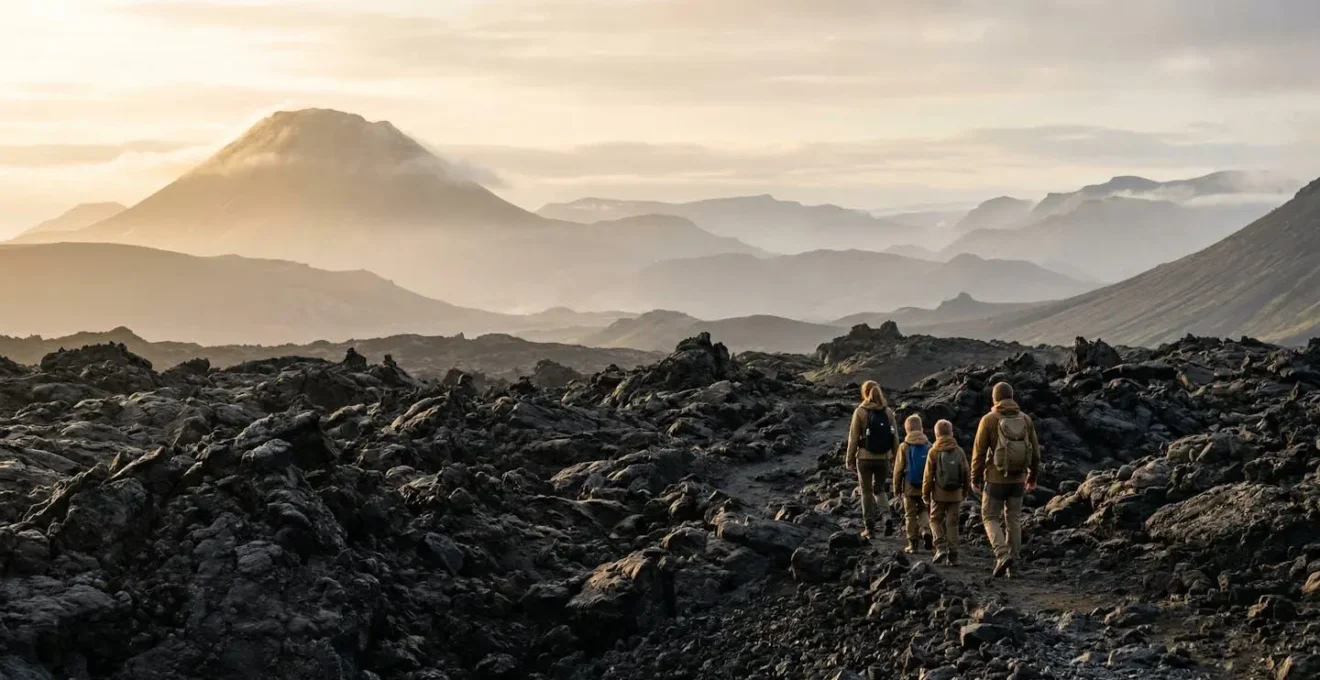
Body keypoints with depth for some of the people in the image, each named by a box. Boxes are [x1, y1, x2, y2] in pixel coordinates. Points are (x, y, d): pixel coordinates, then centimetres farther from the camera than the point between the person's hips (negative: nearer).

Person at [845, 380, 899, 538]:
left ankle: (869, 526, 12)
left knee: (866, 491, 10)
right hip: (883, 458, 3)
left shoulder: (860, 412, -9)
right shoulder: (888, 412, -1)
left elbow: (853, 437, -7)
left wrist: (849, 458, 2)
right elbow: (895, 436, 2)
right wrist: (896, 457, 11)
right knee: (879, 489, 18)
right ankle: (887, 518, -1)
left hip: (865, 457, -3)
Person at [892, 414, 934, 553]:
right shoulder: (928, 446, -2)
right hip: (925, 488, 2)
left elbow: (898, 469, -5)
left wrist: (896, 488, 5)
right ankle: (925, 530, -11)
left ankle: (912, 543, 6)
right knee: (923, 511, 16)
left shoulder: (904, 447, -8)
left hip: (909, 488, -2)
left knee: (910, 515, 6)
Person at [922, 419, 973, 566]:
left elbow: (928, 475, -6)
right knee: (952, 523, 9)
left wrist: (925, 494, 4)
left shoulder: (934, 452, -7)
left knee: (935, 520, 11)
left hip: (939, 494, -3)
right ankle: (953, 555, 6)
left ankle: (941, 547, -7)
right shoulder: (959, 451, 2)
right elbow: (967, 473, 7)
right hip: (955, 494, 3)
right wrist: (965, 491, 21)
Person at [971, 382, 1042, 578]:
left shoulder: (989, 420, -9)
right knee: (1014, 519, 14)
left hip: (996, 479, -3)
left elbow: (979, 452, -8)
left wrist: (975, 479, 1)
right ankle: (1013, 563, 13)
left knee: (991, 518, 7)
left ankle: (1003, 555, -13)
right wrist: (1033, 476, 17)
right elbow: (1035, 450, 6)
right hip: (1018, 479, 3)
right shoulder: (1025, 419, 1)